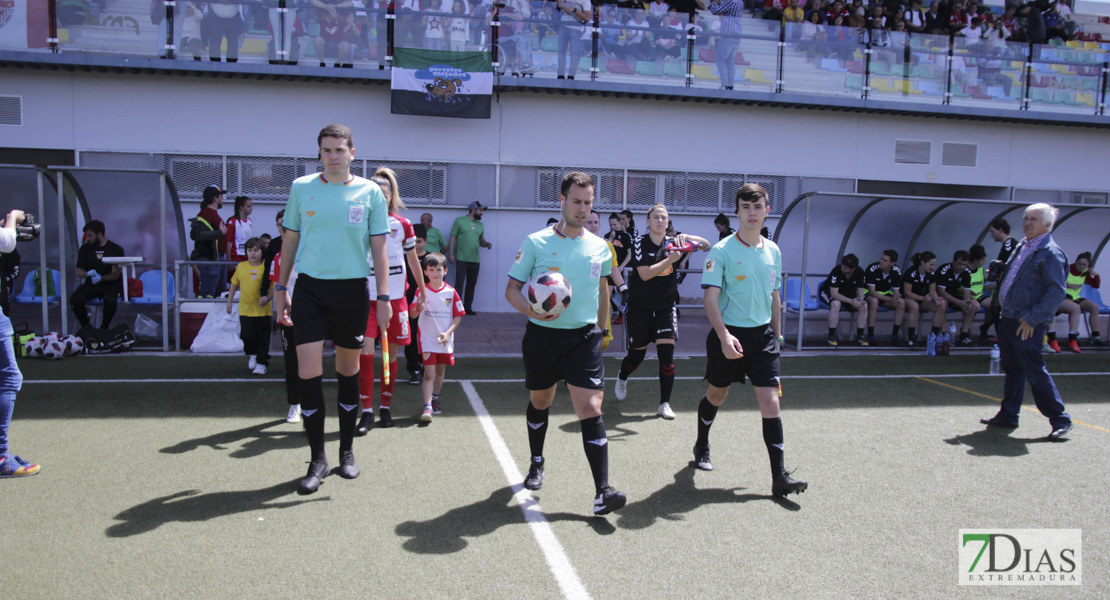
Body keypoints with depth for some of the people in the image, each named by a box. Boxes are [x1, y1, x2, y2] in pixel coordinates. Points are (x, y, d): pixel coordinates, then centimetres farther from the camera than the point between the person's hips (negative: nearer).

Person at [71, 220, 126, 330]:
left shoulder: (116, 249, -1)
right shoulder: (85, 249, 9)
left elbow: (115, 275, -5)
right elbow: (78, 271, 8)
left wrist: (101, 278, -25)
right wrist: (88, 274, -16)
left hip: (110, 284, -3)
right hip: (90, 284, 3)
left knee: (110, 300, -37)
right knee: (75, 299, -27)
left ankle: (104, 328, -9)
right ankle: (85, 327, -2)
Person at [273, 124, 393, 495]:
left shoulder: (370, 192, 0)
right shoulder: (301, 187, 5)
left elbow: (379, 249, 2)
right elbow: (290, 240, 12)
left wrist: (383, 297, -4)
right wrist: (280, 288, 10)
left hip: (352, 290, -1)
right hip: (310, 287, 1)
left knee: (348, 370, 9)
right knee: (308, 371, -6)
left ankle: (347, 451, 25)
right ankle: (317, 458, 6)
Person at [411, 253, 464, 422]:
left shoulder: (451, 292, -1)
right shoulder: (421, 291, -3)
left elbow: (458, 316, 2)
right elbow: (412, 314, -4)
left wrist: (448, 333, -10)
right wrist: (419, 307, -27)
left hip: (445, 340, 2)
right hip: (427, 339, -2)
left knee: (440, 371, 16)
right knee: (429, 373, -10)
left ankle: (435, 399, 36)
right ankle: (427, 407, -12)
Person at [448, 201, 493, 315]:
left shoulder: (480, 225, 16)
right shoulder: (459, 221, -1)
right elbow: (452, 238, -3)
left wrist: (487, 244, -2)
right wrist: (451, 253, -10)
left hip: (475, 260, 5)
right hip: (462, 259, -5)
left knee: (471, 285, 9)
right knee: (459, 284, -5)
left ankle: (468, 307, 17)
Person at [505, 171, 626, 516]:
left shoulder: (599, 246, 5)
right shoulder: (536, 242, -4)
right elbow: (512, 289, -2)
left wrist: (602, 326, 26)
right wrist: (531, 309, -22)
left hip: (584, 336, 1)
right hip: (542, 335, 0)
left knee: (590, 409, -11)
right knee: (540, 402, 16)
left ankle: (602, 492, -12)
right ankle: (537, 463, 43)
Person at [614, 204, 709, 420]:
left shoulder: (673, 243, 2)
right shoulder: (639, 243, -7)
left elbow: (706, 246, -1)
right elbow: (645, 274, -19)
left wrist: (686, 237, -18)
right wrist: (670, 260, -25)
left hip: (666, 306, 2)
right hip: (640, 307, -2)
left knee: (666, 354, -9)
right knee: (636, 355, 8)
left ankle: (664, 404, 0)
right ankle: (622, 378, 43)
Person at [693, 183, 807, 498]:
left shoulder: (773, 251, 7)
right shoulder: (721, 250, -9)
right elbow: (710, 297, -15)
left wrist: (777, 335, 15)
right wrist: (724, 336, -27)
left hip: (762, 334, 3)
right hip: (728, 335, -3)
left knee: (770, 399, -6)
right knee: (716, 394, 13)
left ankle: (779, 476, -5)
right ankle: (701, 447, 40)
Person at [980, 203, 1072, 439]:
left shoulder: (1050, 253, -14)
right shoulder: (1023, 246, 13)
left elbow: (1058, 291, -19)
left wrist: (1032, 318, -21)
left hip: (1027, 324, -9)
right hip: (1008, 318, 9)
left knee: (1034, 370, -5)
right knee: (1012, 369, 15)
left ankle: (1060, 419, 5)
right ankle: (1008, 415, 25)